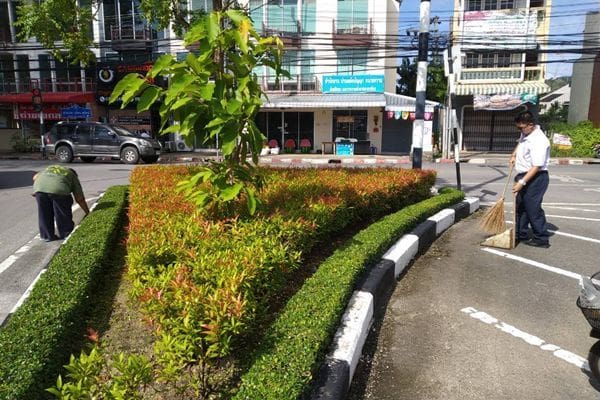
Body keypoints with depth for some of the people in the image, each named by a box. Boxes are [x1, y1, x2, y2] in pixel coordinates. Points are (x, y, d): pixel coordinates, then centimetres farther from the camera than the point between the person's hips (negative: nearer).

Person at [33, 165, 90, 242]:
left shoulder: (49, 168, 38)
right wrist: (88, 212, 29)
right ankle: (66, 234, 23)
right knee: (63, 214, 13)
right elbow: (80, 199, 22)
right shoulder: (73, 176, 25)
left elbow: (35, 177, 24)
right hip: (58, 189, -3)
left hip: (40, 186, 4)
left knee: (44, 214, 16)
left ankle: (47, 235, 22)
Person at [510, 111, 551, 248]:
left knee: (533, 208, -6)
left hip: (535, 178, -10)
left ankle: (542, 239, 5)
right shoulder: (525, 133, 4)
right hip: (524, 176, 10)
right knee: (521, 206, 15)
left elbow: (536, 167, -29)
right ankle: (521, 235, 26)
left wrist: (522, 182, -31)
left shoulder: (539, 141, -25)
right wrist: (514, 155, 16)